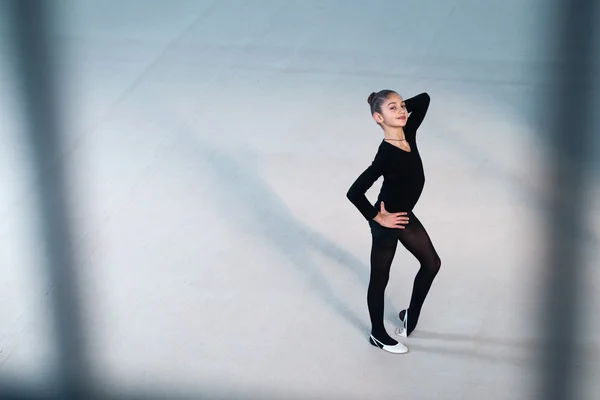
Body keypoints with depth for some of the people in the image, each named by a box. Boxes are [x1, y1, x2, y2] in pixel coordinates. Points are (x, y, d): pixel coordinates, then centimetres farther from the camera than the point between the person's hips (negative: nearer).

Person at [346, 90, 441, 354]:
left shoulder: (408, 134, -12)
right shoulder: (386, 155, -32)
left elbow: (423, 99, 5)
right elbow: (354, 193, -33)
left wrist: (402, 109, -6)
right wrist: (377, 218, -20)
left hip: (405, 214, 8)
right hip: (389, 221, -8)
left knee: (431, 263, 22)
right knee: (380, 278, 12)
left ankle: (411, 314, 42)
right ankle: (378, 335, 31)